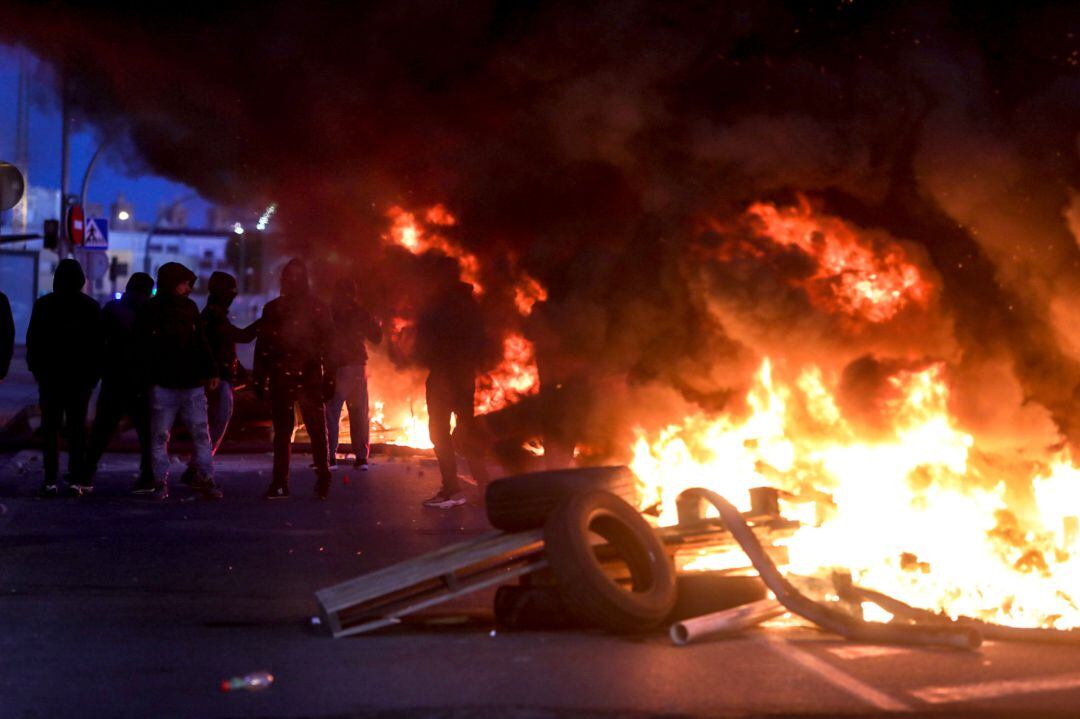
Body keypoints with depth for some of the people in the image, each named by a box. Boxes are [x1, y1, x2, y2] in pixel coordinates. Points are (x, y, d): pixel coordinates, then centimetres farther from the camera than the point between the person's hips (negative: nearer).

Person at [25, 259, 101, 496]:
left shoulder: (43, 305, -2)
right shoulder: (91, 307, 0)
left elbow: (32, 341, 0)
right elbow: (99, 343, 2)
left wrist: (36, 369, 8)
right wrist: (94, 374, 7)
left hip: (50, 376, -1)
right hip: (81, 377, 1)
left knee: (50, 427, 2)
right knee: (77, 427, 5)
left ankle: (50, 479, -5)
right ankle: (77, 478, -1)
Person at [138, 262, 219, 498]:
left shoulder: (189, 307, 11)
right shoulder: (151, 311, -1)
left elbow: (202, 343, 16)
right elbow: (142, 346, -2)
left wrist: (209, 372, 12)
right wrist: (148, 378, -8)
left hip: (192, 384, 4)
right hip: (163, 385, -3)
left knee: (201, 433, 1)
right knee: (160, 435, 1)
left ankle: (204, 477, 7)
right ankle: (160, 481, 7)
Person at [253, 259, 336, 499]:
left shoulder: (318, 309, 6)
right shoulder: (273, 309, 11)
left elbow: (327, 346, 4)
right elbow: (262, 345, 10)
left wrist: (328, 379, -3)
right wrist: (260, 379, 3)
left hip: (310, 378, -2)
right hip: (280, 378, 2)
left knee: (317, 431, -4)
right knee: (282, 432, 4)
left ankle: (323, 480, 4)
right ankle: (280, 483, 7)